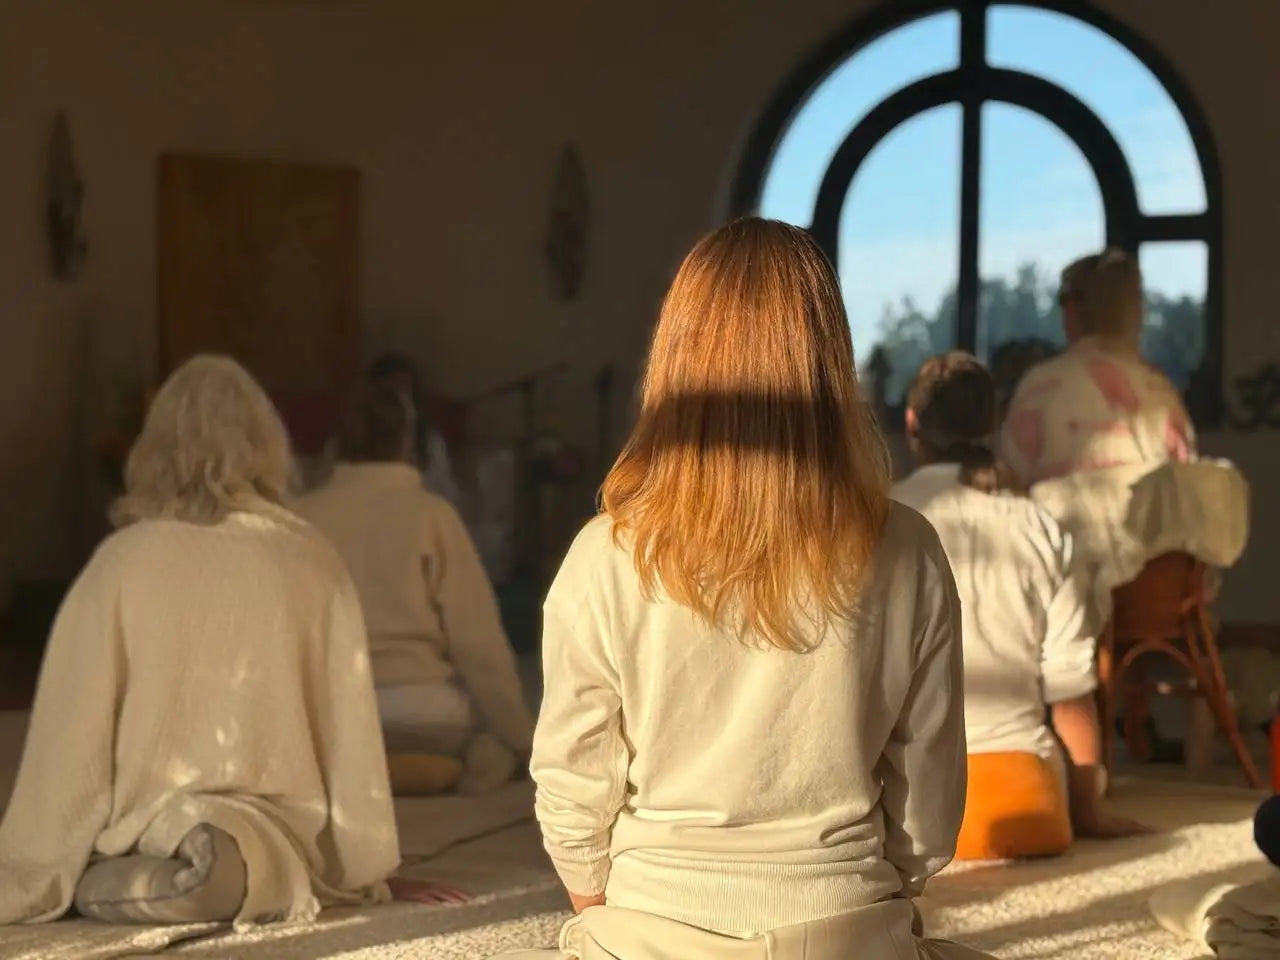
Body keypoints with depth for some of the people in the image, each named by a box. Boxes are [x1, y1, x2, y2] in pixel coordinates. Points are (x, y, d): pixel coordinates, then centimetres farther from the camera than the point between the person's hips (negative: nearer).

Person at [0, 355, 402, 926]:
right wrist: (365, 869, 11)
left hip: (150, 818, -2)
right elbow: (348, 719, 2)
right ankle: (262, 862, -11)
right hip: (282, 820, 2)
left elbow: (73, 725, -2)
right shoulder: (310, 560, 0)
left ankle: (135, 882, -15)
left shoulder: (122, 563, -4)